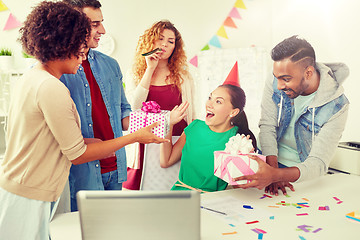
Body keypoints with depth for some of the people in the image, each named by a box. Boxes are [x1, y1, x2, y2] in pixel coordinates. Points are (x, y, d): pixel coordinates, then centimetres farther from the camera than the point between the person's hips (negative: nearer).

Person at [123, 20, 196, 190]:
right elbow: (134, 107, -10)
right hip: (146, 144, 0)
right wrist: (150, 69, -8)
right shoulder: (134, 75, 8)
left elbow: (190, 115, 11)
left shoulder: (183, 76, 9)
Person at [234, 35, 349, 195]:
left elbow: (318, 163, -25)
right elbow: (267, 127, -14)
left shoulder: (336, 106, -21)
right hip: (270, 160, 3)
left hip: (302, 170, -2)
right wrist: (273, 168, -32)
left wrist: (276, 175, -44)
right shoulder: (275, 85, -10)